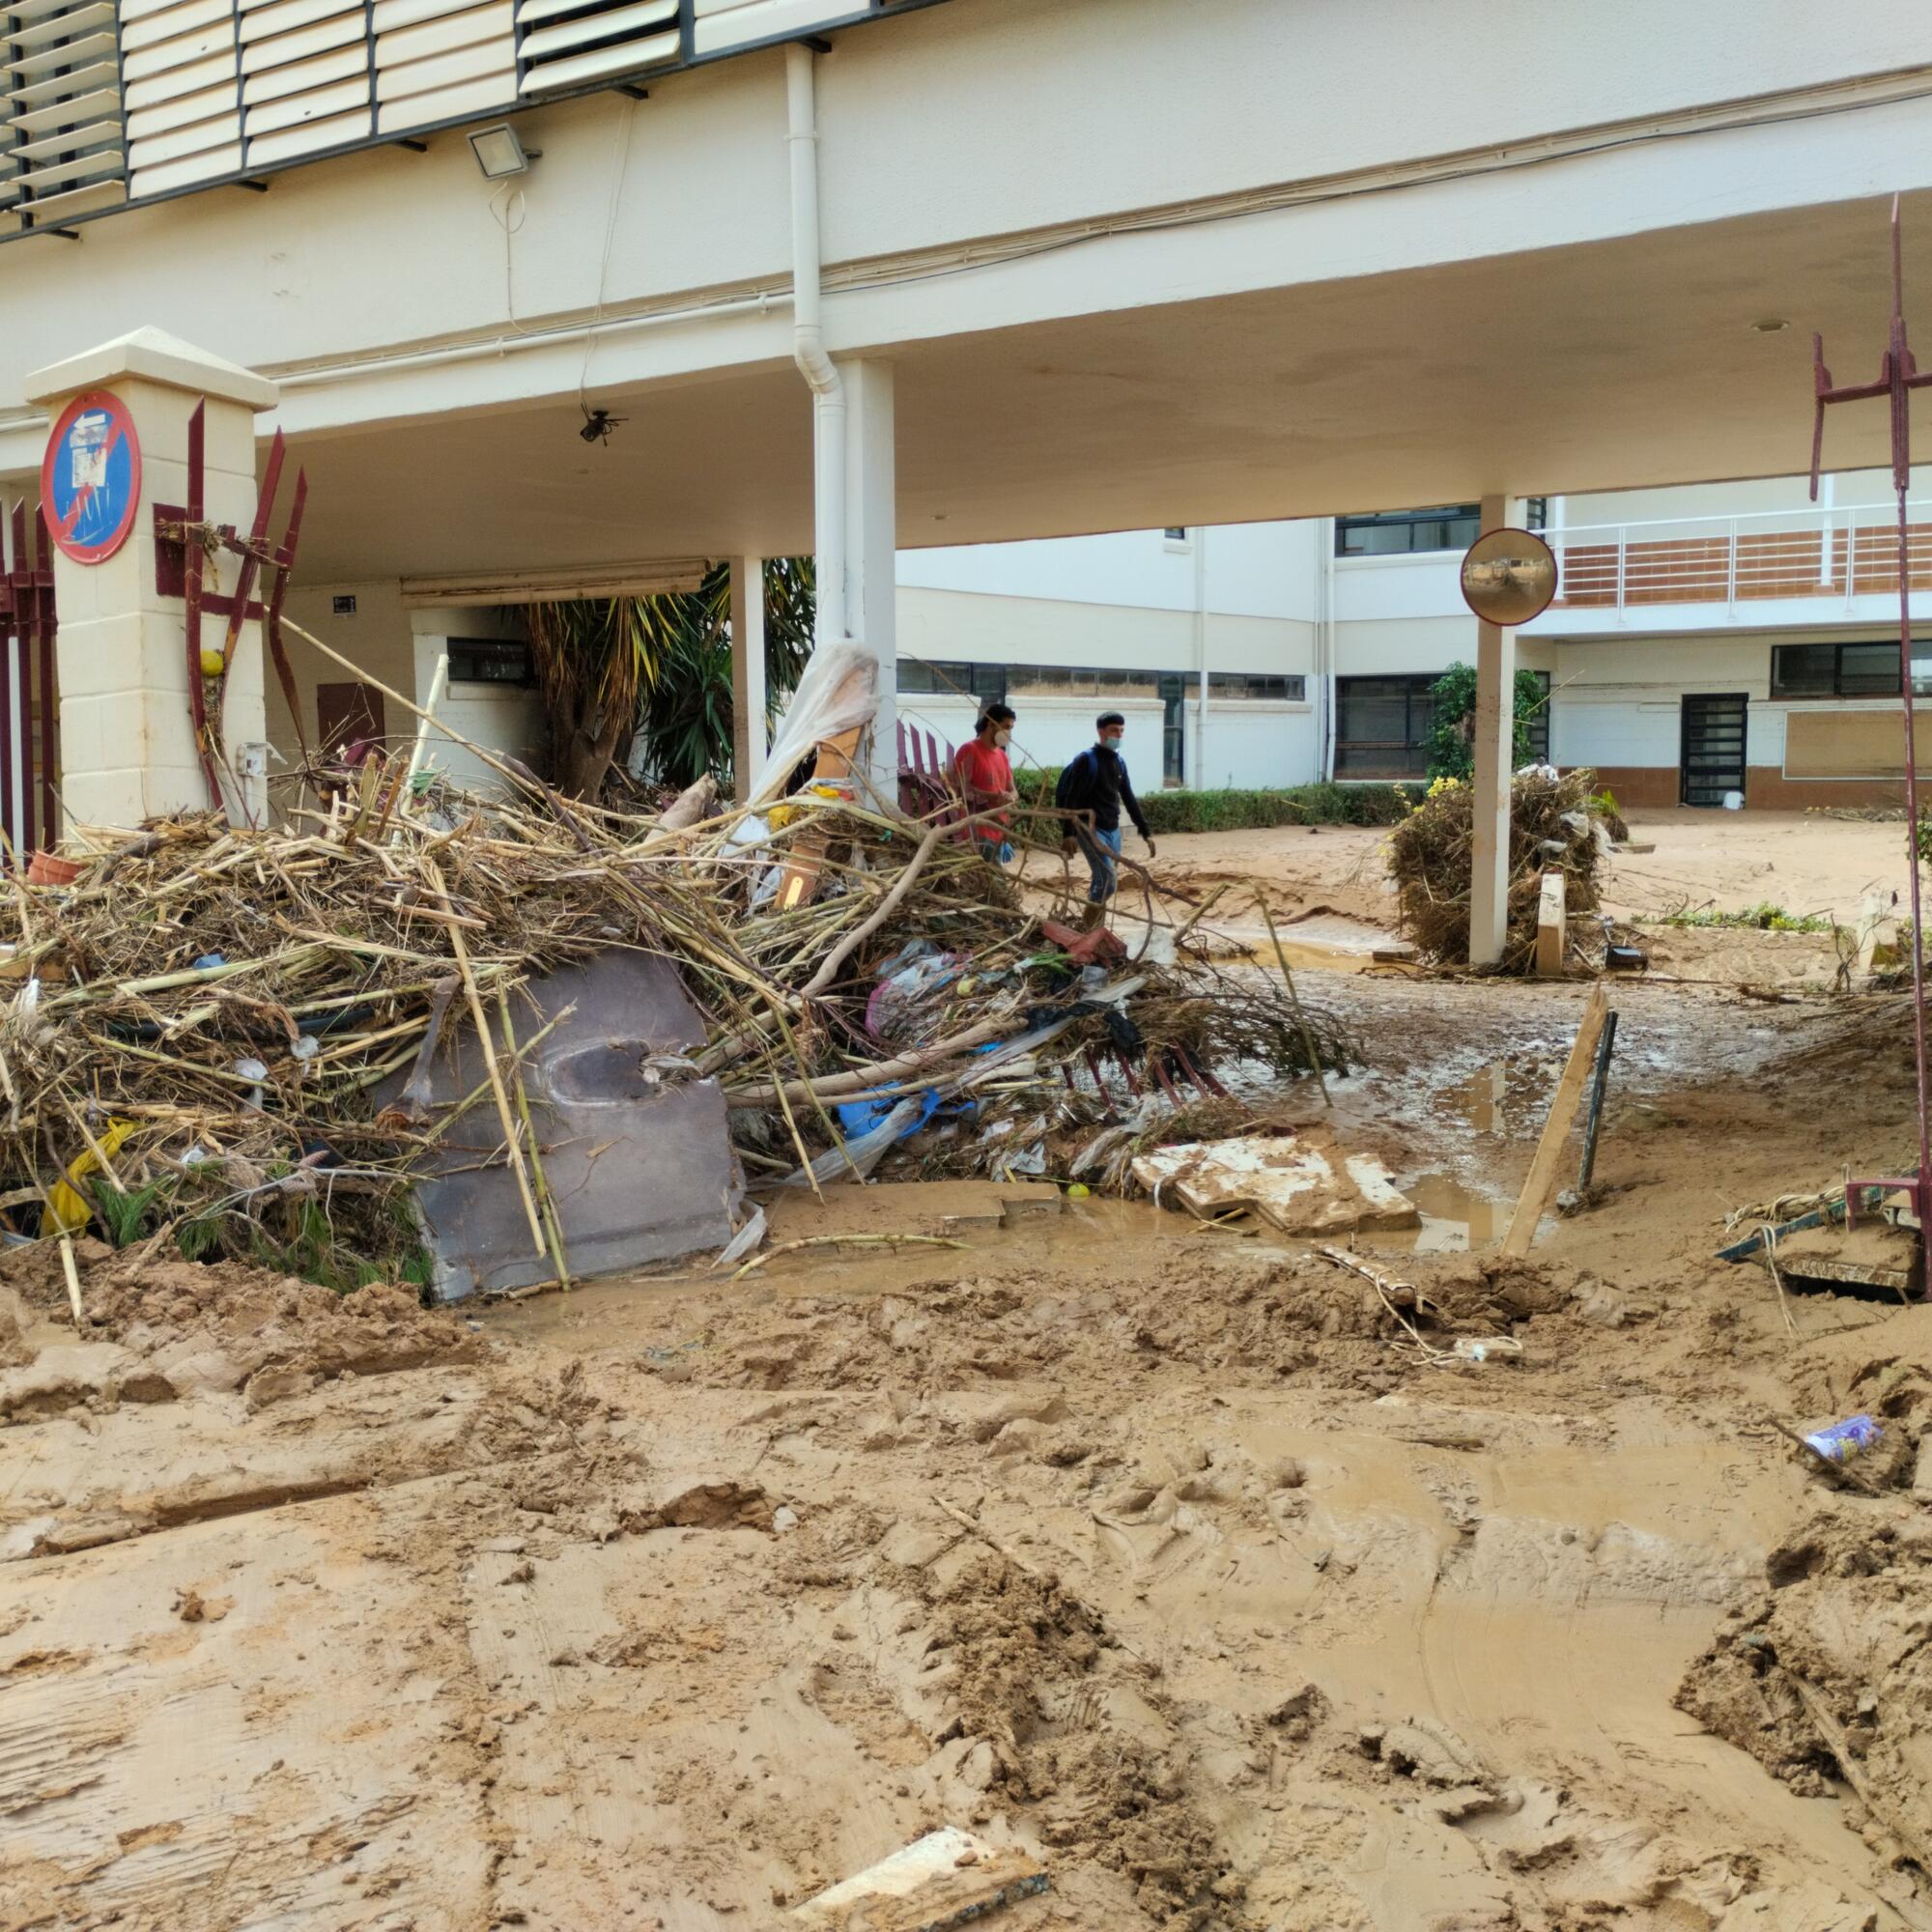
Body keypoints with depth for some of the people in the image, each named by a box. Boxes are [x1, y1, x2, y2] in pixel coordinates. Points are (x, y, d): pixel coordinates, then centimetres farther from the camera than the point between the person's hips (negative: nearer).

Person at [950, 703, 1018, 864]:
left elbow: (1011, 790, 20)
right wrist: (994, 797, -23)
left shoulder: (1002, 755, 18)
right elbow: (961, 789, -14)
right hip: (976, 833, -8)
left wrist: (1010, 797, -5)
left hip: (999, 832, 8)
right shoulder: (969, 751, -7)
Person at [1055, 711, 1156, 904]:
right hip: (1091, 830, -7)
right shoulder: (1087, 760, -10)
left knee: (1103, 881, 8)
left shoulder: (1119, 762, 11)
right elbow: (1071, 799, -14)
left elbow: (1129, 799, 17)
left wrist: (1145, 832, 14)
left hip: (1113, 830, 7)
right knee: (1107, 881, -16)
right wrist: (1069, 834, -22)